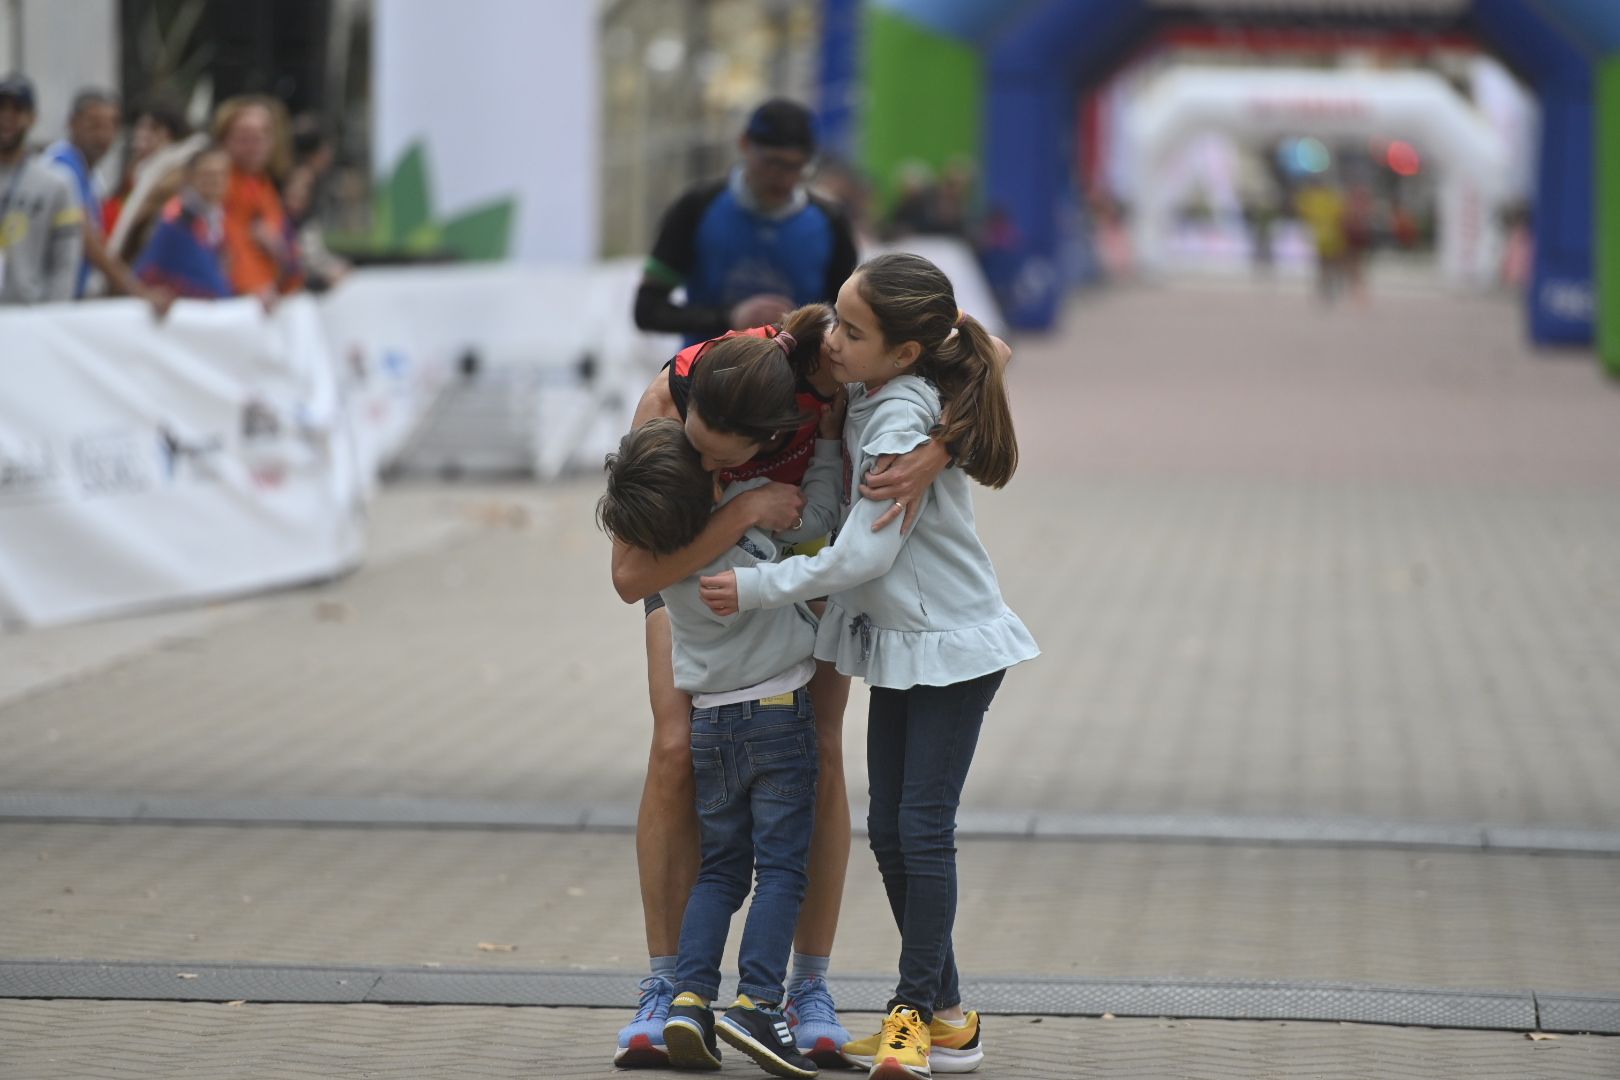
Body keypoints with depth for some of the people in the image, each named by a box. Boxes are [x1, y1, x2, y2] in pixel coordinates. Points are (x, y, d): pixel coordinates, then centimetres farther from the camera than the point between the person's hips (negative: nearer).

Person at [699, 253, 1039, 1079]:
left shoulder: (901, 421, -24)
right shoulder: (868, 395, 0)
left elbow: (862, 556, -25)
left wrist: (754, 589, -18)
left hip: (952, 647, -9)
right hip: (899, 645, 9)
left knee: (923, 827, -9)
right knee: (888, 828, 8)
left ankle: (915, 1011, -1)